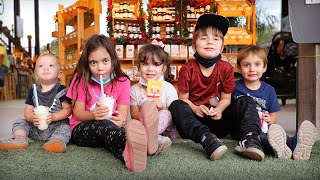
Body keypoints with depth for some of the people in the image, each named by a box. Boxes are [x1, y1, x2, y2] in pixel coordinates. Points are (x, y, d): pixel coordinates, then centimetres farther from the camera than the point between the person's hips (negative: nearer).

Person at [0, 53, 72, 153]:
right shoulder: (33, 92, 6)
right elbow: (27, 111, 4)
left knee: (64, 126, -32)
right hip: (36, 127, 5)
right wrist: (32, 117, -20)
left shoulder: (61, 90, -6)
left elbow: (68, 109, -9)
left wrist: (54, 117, -24)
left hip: (56, 124, -4)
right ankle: (19, 139, -22)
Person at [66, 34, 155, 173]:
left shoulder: (122, 82, -1)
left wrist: (121, 119, -36)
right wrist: (94, 115, -30)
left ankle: (128, 155, -65)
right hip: (81, 129, -3)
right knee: (103, 123, -38)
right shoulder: (81, 79, -3)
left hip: (110, 128, 3)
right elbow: (77, 112, -6)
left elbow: (123, 114, -9)